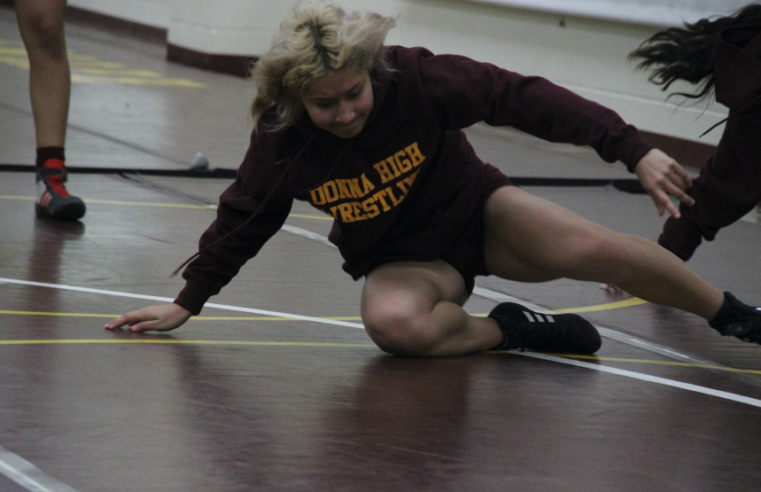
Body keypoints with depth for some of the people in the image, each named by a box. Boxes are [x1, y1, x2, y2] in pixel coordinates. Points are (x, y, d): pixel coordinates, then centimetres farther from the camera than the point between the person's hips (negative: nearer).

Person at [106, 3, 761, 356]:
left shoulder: (420, 80, -25)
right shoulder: (282, 140, -18)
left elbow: (523, 98, -22)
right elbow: (242, 220, -2)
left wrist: (636, 150, -26)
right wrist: (187, 303, 4)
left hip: (477, 212, -1)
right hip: (401, 259, 1)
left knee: (596, 249, -26)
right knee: (391, 320, -37)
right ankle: (509, 331, -12)